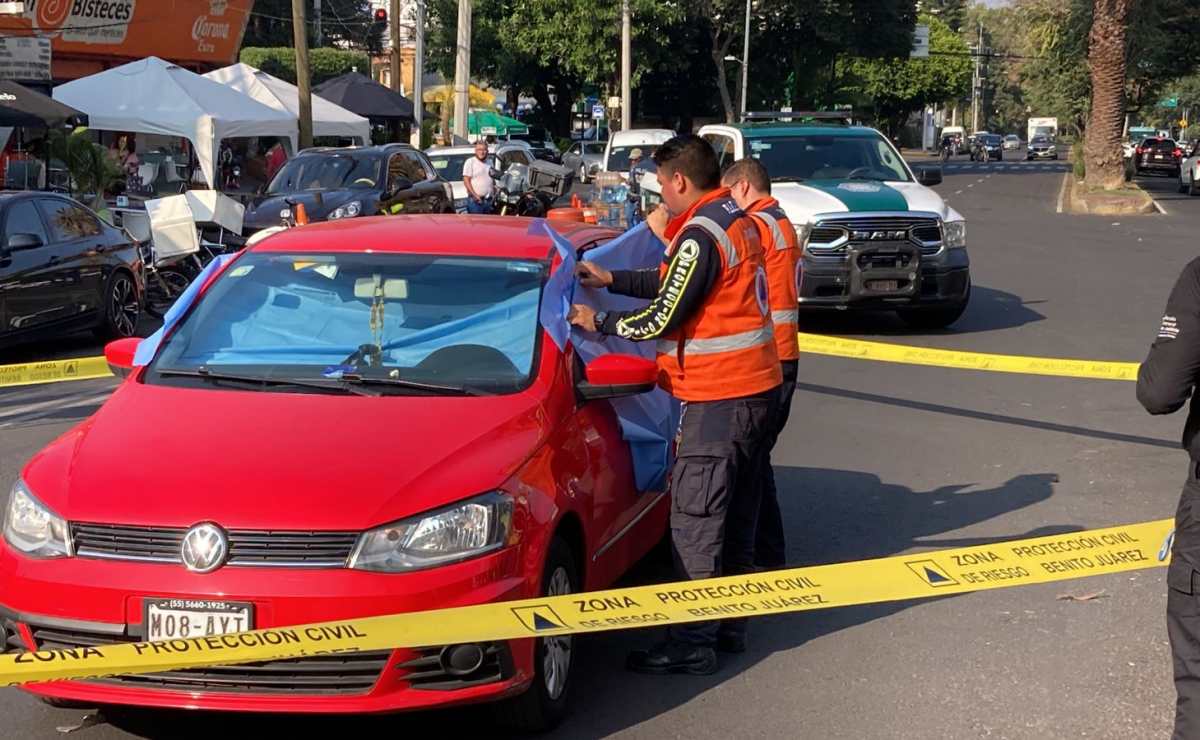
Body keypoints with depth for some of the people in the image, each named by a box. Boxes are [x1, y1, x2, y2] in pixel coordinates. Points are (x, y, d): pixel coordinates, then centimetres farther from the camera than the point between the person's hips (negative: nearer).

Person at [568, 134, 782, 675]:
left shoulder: (700, 236, -18)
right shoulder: (736, 222, 12)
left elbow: (662, 319, -17)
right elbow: (675, 284, 20)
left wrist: (598, 323, -3)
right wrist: (611, 280, 20)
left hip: (719, 394, -10)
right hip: (754, 385, 10)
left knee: (695, 519, -6)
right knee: (734, 512, 17)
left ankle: (693, 642, -3)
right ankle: (730, 623, 26)